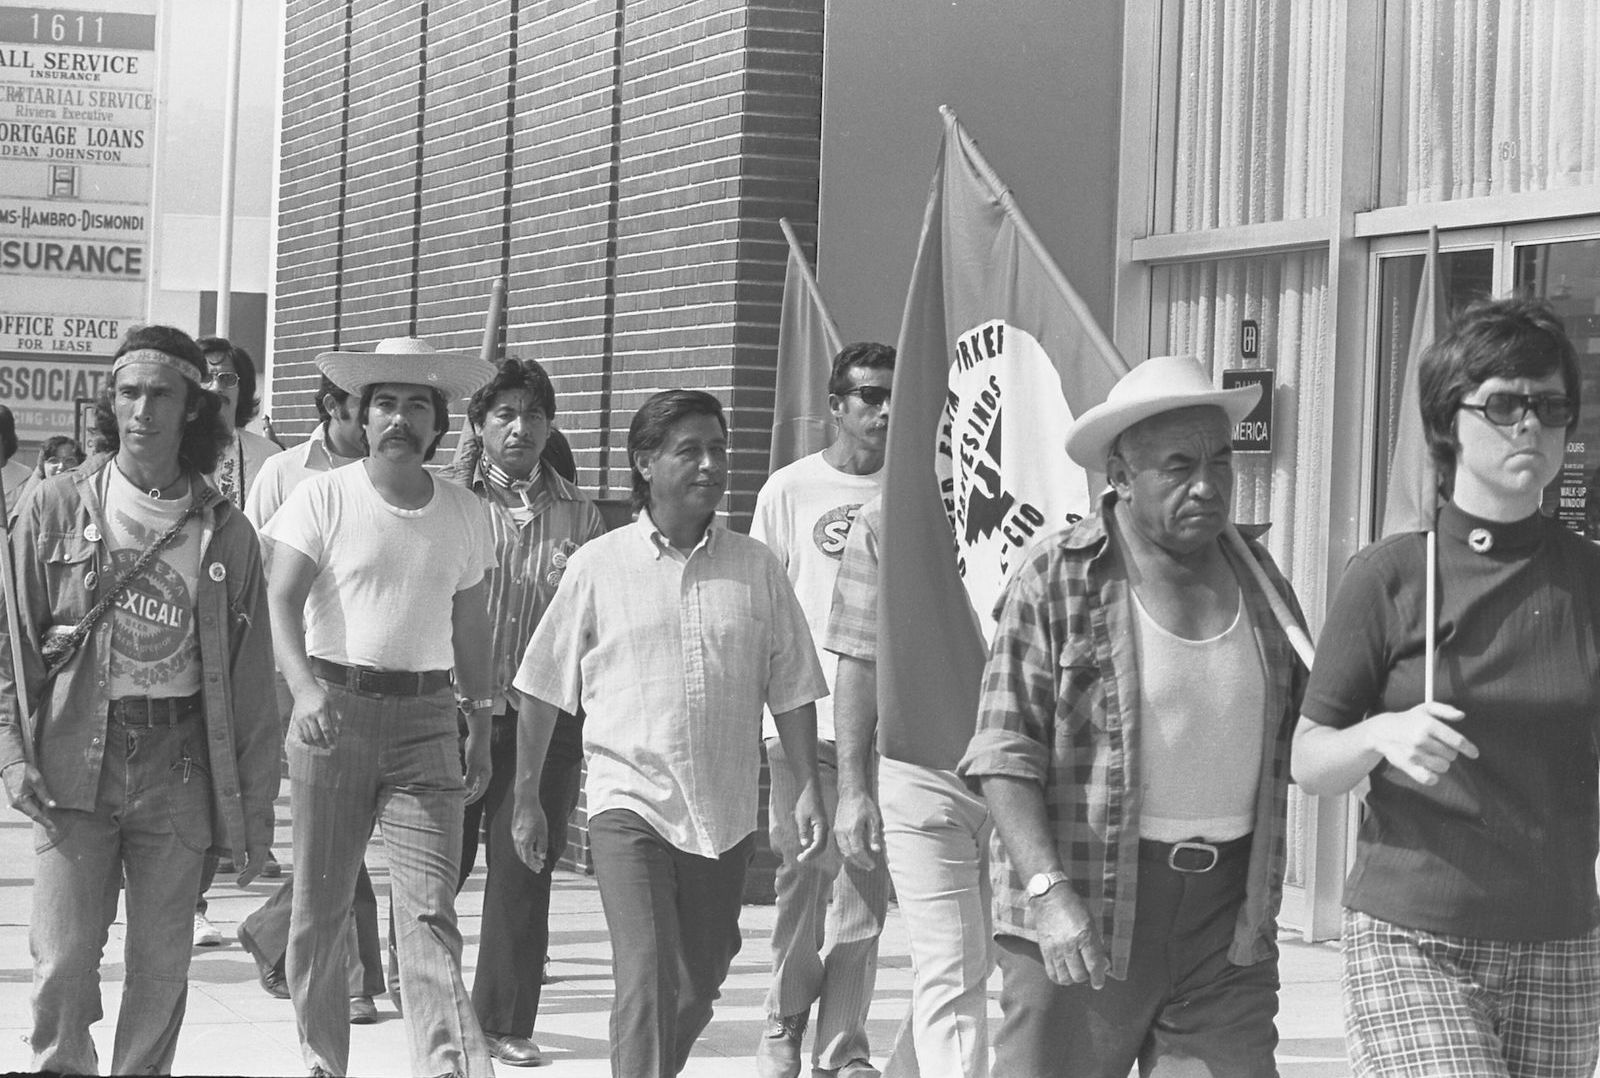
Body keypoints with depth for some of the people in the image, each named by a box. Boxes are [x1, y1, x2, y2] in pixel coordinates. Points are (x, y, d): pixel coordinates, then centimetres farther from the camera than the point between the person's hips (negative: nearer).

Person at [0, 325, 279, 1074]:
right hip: (75, 757, -1)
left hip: (179, 765, 1)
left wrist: (254, 809, 6)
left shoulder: (226, 532, 5)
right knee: (64, 958, -6)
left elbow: (251, 680, 7)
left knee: (161, 964, 5)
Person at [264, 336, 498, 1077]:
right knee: (320, 907, 6)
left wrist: (481, 723, 17)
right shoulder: (323, 497, -2)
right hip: (333, 710, -1)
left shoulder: (465, 515, 9)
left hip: (425, 718, 1)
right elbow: (281, 600, -10)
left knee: (429, 910, -10)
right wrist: (304, 688, -27)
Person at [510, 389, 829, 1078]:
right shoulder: (597, 567, 0)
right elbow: (542, 692, 5)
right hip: (629, 802, -3)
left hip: (725, 814, 3)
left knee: (697, 988, 12)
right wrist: (526, 801, 6)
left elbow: (790, 691, 11)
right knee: (649, 979, -16)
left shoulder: (755, 568, 6)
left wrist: (808, 788, 3)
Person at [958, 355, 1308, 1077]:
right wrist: (1048, 889, -20)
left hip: (1229, 917, 4)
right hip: (1083, 917, -4)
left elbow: (1294, 740, 20)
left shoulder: (1261, 581, 12)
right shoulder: (1057, 578, -5)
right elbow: (1004, 752, -9)